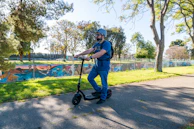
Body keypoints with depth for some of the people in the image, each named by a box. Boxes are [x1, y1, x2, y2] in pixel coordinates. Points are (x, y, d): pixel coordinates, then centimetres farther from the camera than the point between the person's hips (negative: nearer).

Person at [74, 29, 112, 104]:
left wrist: (90, 57, -42)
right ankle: (98, 90, 30)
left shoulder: (107, 44, -16)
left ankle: (103, 98, 24)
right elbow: (89, 50, -1)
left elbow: (101, 53, -31)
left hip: (104, 67, -8)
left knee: (104, 83, 4)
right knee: (90, 78, 11)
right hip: (96, 65, 8)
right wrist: (79, 54, -12)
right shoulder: (96, 44, 9)